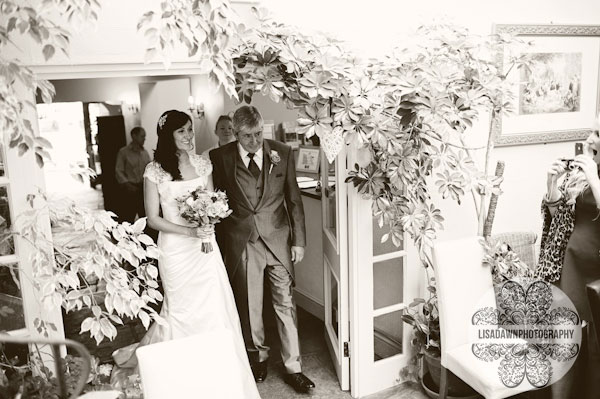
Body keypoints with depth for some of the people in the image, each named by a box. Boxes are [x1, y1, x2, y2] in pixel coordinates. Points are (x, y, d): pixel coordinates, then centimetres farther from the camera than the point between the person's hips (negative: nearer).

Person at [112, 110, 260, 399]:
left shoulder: (202, 164, 5)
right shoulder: (155, 171, -7)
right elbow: (153, 219, -6)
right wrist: (190, 231, -17)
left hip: (205, 247, 4)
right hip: (175, 248, -3)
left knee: (216, 308, 3)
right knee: (182, 311, 4)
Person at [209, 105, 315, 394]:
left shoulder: (282, 153, -2)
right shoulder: (220, 158, -5)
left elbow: (294, 199, 3)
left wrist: (298, 240, 1)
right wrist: (220, 245, 0)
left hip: (278, 240, 1)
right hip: (241, 244, 0)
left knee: (285, 304, 7)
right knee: (249, 305, 13)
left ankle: (293, 368, 21)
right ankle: (258, 356, 37)